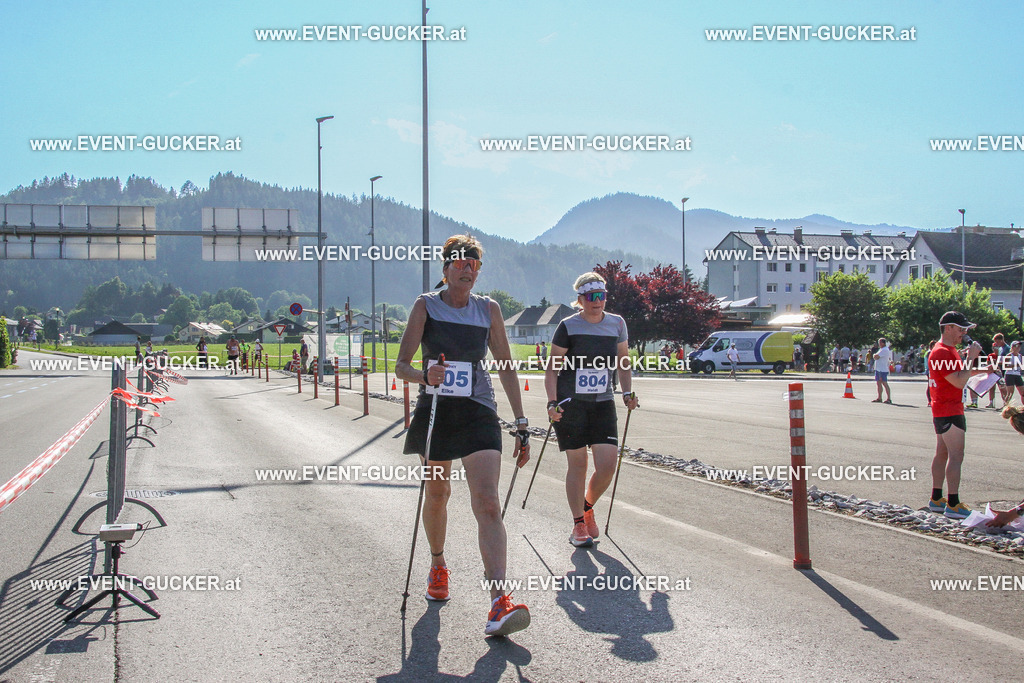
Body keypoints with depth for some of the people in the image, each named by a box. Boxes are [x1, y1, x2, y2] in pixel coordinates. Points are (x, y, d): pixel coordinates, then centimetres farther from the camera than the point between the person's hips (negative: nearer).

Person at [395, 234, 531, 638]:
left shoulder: (488, 310, 4)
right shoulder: (426, 306, -1)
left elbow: (506, 367, 8)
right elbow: (401, 366, -7)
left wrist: (521, 424, 4)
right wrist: (424, 375, -30)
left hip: (478, 413, 0)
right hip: (435, 411, 0)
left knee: (487, 502, -15)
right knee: (437, 494, 17)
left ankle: (500, 603, -26)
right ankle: (438, 567, 46)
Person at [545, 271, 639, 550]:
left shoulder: (617, 324, 6)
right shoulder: (568, 327, -5)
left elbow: (623, 361, 19)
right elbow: (552, 369, -3)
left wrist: (628, 393, 9)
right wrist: (552, 402, -14)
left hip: (603, 403, 3)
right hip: (571, 403, -3)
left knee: (607, 465, -6)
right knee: (578, 463, 0)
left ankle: (587, 507, 22)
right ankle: (578, 525, 13)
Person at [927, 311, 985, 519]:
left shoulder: (949, 350, 17)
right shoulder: (942, 352, -18)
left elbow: (961, 375, 22)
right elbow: (959, 382, -23)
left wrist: (980, 370, 7)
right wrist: (970, 357, -17)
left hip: (942, 412, 11)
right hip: (950, 412, -11)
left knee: (942, 454, 13)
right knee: (956, 456, -11)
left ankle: (936, 500, 18)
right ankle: (953, 505, -12)